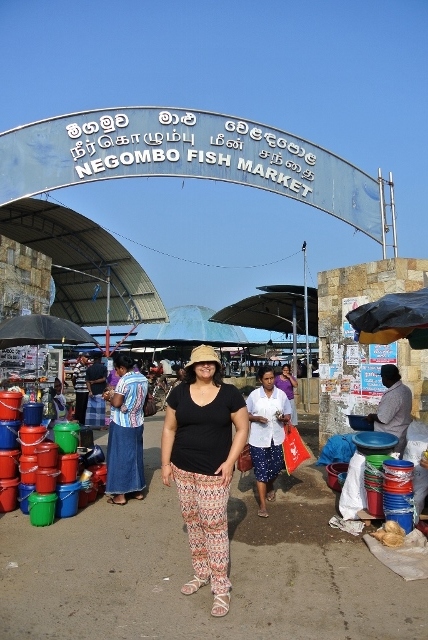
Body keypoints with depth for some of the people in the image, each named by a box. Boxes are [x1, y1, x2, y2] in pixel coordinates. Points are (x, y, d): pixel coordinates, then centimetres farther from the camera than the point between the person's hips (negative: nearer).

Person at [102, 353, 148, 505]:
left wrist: (109, 397, -2)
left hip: (122, 425, -7)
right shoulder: (143, 379, 5)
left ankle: (120, 494, 9)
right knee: (135, 455, 16)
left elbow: (117, 403, -22)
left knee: (120, 457, 3)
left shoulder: (125, 380, -19)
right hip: (137, 423, 8)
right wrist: (115, 393, 13)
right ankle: (137, 490, 24)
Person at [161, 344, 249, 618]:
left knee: (214, 525, 0)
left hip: (214, 472, -3)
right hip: (183, 470, 3)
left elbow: (242, 429, -3)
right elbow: (169, 428, 6)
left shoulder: (229, 393, -6)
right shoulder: (180, 392, 0)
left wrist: (230, 462, -11)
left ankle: (221, 586, 14)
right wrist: (166, 462, 2)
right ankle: (201, 573, 34)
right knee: (192, 521, 15)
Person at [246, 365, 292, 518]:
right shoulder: (254, 395, -6)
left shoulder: (281, 394, -1)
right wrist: (257, 418, -17)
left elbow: (288, 415, 6)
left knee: (275, 467, 14)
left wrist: (283, 418, -16)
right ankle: (262, 504, 8)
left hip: (277, 438, 2)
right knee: (261, 470, 0)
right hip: (258, 439, -2)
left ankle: (270, 488, 46)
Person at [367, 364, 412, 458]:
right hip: (402, 434, 9)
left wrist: (372, 416, -5)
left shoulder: (392, 395, -26)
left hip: (391, 438, -9)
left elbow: (383, 419, -24)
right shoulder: (405, 389, 3)